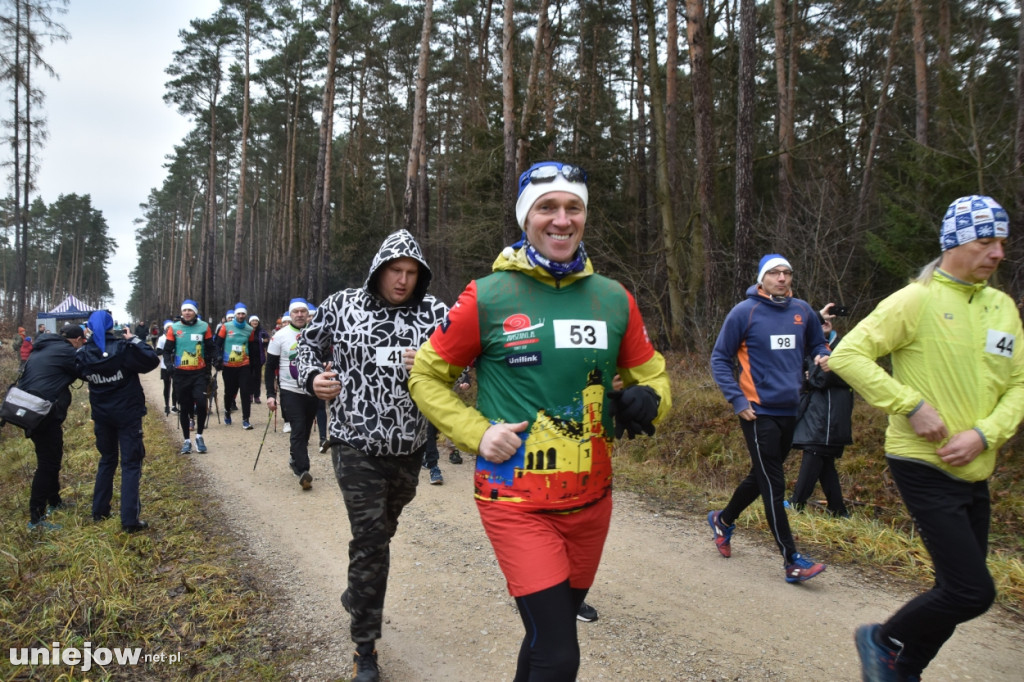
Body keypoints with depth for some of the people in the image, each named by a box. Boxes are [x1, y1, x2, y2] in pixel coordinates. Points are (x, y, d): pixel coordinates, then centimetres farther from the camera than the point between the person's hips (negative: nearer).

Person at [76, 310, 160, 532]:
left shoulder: (84, 354, -4)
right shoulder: (124, 348, -17)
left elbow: (80, 373, 13)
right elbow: (152, 360, -15)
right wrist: (134, 339, -7)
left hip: (101, 414, 4)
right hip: (128, 413, -4)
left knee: (107, 460, 23)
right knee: (131, 464, -1)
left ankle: (99, 511, 29)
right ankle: (130, 519, -6)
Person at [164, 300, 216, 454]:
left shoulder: (204, 327, 2)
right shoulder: (174, 328, 1)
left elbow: (210, 348, 10)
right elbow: (167, 350, 5)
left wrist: (214, 359, -7)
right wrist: (169, 364, -12)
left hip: (199, 373, -1)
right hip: (180, 374, 1)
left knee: (201, 403, -14)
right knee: (184, 407, 8)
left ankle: (199, 436, 6)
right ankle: (187, 441, 19)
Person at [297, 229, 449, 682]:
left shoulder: (433, 312, -4)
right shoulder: (341, 306, -3)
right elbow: (308, 345, 11)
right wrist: (313, 378, -9)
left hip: (409, 447, 3)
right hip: (356, 444, -2)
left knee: (381, 533, 23)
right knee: (370, 539, -4)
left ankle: (358, 595, 53)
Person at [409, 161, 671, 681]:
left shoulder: (614, 299, 3)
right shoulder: (487, 297, -7)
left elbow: (650, 374, 15)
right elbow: (426, 376, 2)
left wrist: (647, 401, -9)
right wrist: (477, 432, -11)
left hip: (591, 498, 5)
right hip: (517, 501, -4)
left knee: (552, 631, 21)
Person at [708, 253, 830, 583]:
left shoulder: (802, 311, 5)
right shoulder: (744, 312, -8)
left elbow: (817, 345, 21)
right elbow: (720, 359, -4)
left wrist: (824, 356, -4)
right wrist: (737, 400, -12)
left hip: (790, 410, 6)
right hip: (759, 411, -6)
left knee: (762, 476, 18)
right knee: (773, 484, -4)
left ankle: (723, 520, 40)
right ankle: (791, 561, 2)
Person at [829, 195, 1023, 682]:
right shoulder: (916, 300, -12)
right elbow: (847, 355, -16)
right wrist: (912, 405, -20)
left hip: (974, 471, 7)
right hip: (924, 466, -7)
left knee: (957, 591, 14)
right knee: (973, 592, -10)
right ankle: (883, 641, 15)